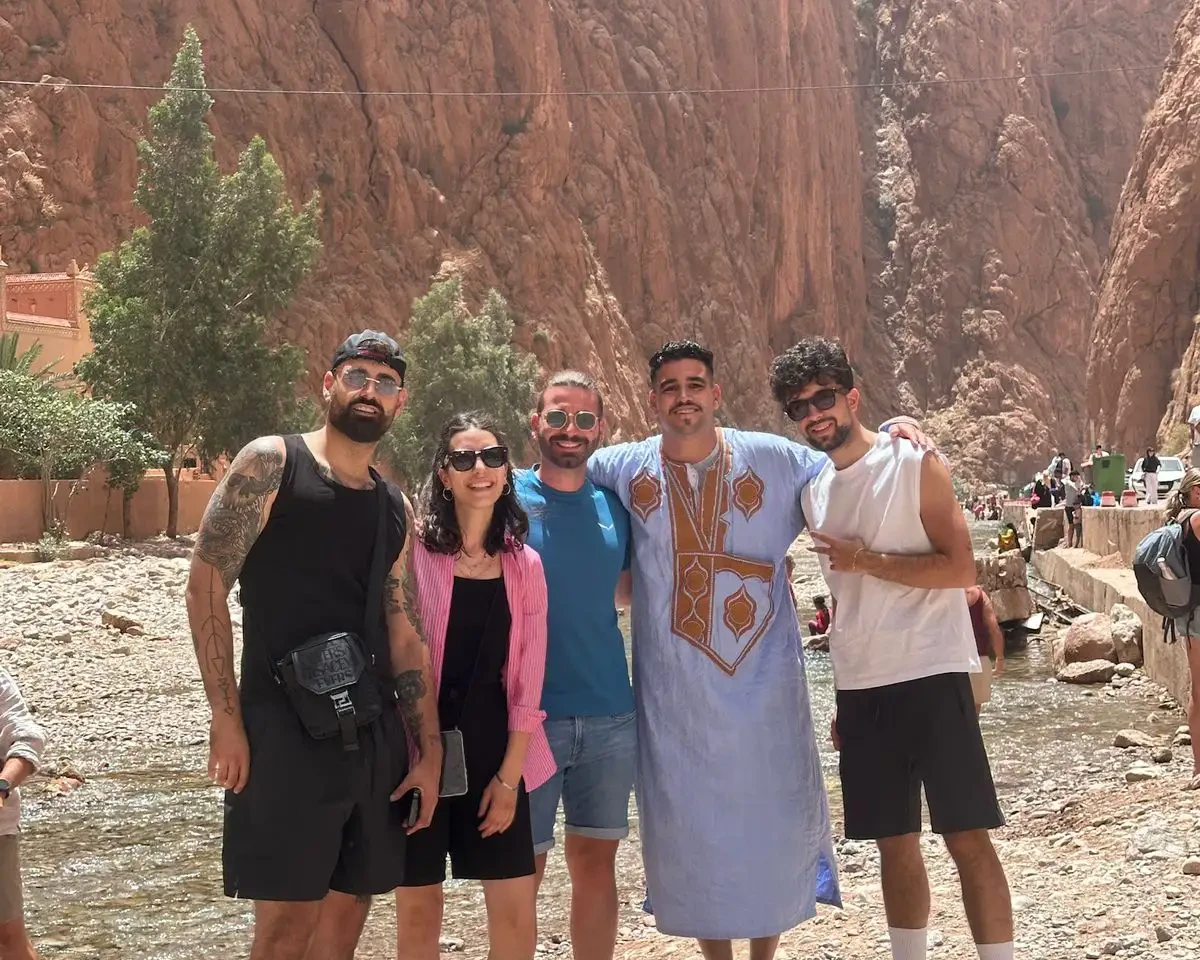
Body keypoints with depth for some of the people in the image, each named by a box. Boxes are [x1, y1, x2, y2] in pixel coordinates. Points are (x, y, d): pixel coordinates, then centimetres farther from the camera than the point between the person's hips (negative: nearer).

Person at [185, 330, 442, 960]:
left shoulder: (395, 509, 14)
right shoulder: (270, 464, -2)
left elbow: (405, 634, 15)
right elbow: (206, 583, -7)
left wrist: (429, 752, 9)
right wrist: (225, 718, -13)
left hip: (374, 735, 6)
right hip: (285, 728, -6)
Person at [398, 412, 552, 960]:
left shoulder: (524, 564, 4)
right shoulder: (415, 549, -7)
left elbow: (527, 678, 3)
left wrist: (508, 774, -1)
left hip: (493, 745, 3)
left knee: (517, 913, 5)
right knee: (418, 910, 6)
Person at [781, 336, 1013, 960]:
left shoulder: (915, 467, -6)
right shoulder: (814, 491, 12)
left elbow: (959, 569, -12)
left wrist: (868, 561, -14)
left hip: (932, 677, -5)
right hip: (860, 690, 6)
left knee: (968, 837, -5)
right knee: (895, 843, 11)